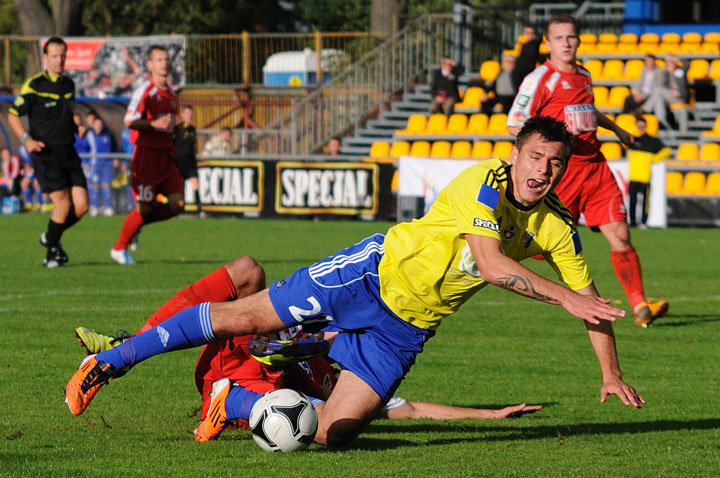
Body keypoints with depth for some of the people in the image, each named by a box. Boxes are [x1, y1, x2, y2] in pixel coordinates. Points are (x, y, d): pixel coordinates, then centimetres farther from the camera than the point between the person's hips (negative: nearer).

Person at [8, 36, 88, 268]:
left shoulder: (68, 84, 14)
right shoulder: (34, 84, -5)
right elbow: (13, 115, -2)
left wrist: (77, 126, 10)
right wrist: (27, 139, -16)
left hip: (68, 153, 6)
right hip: (45, 154, -6)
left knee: (81, 206, -4)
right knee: (63, 204, -14)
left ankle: (50, 236, 22)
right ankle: (51, 252, 6)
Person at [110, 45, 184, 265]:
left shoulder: (171, 92, 16)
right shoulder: (145, 90, -9)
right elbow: (129, 121, -17)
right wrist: (154, 124, -30)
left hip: (166, 154, 7)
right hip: (146, 154, -7)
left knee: (177, 204, -4)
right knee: (145, 207, -8)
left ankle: (137, 223, 18)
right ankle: (119, 248, 10)